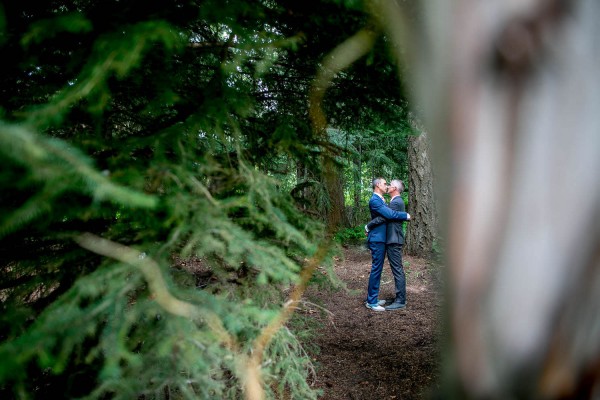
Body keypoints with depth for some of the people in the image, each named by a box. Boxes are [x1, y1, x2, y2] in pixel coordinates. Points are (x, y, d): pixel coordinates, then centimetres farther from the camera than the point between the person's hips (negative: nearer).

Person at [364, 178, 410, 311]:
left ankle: (372, 298, 22)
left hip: (381, 239, 10)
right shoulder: (374, 200, -17)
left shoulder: (380, 200, 16)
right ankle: (371, 302, 0)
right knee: (376, 269, -6)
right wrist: (406, 216, -12)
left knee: (377, 269, 14)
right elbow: (390, 214, -23)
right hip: (377, 239, -10)